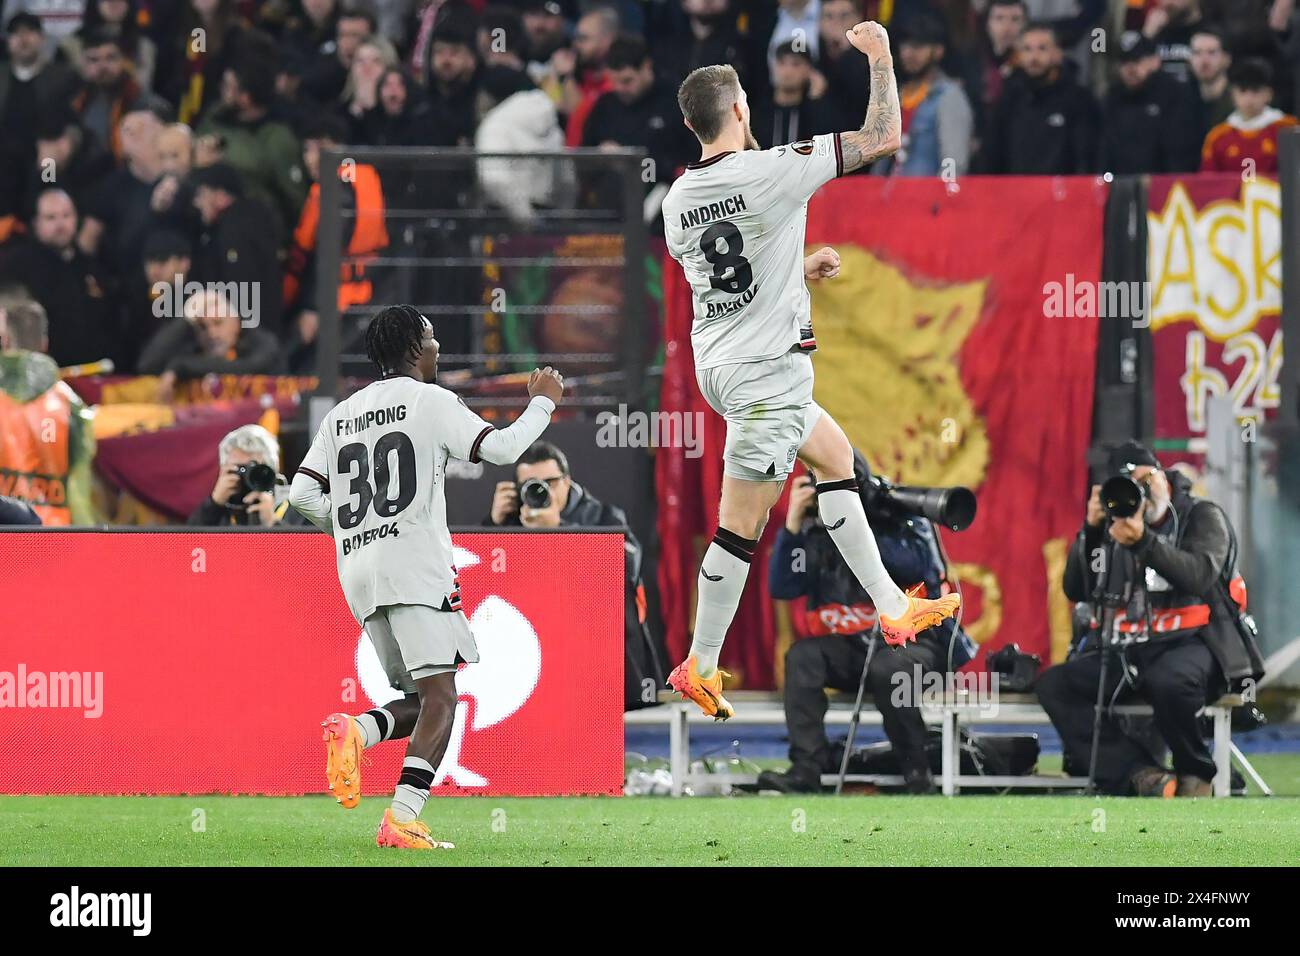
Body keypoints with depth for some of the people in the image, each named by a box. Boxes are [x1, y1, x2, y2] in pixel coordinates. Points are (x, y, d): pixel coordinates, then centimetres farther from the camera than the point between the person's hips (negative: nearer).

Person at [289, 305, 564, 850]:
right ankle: (402, 820, -23)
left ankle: (354, 731, -17)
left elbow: (302, 494, 12)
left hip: (358, 574, 7)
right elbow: (500, 449, -3)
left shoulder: (341, 415, 19)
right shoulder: (429, 401, 1)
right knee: (440, 698, -9)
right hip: (415, 564, -7)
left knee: (420, 701, 14)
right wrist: (542, 401, 12)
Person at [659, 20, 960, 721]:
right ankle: (700, 667, 1)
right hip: (767, 372, -8)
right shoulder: (769, 172, -17)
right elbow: (883, 138, -12)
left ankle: (891, 607, 26)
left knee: (835, 455, 23)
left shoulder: (677, 199, 4)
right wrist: (879, 57, 0)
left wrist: (801, 270, 27)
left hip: (719, 365, 8)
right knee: (742, 524, -2)